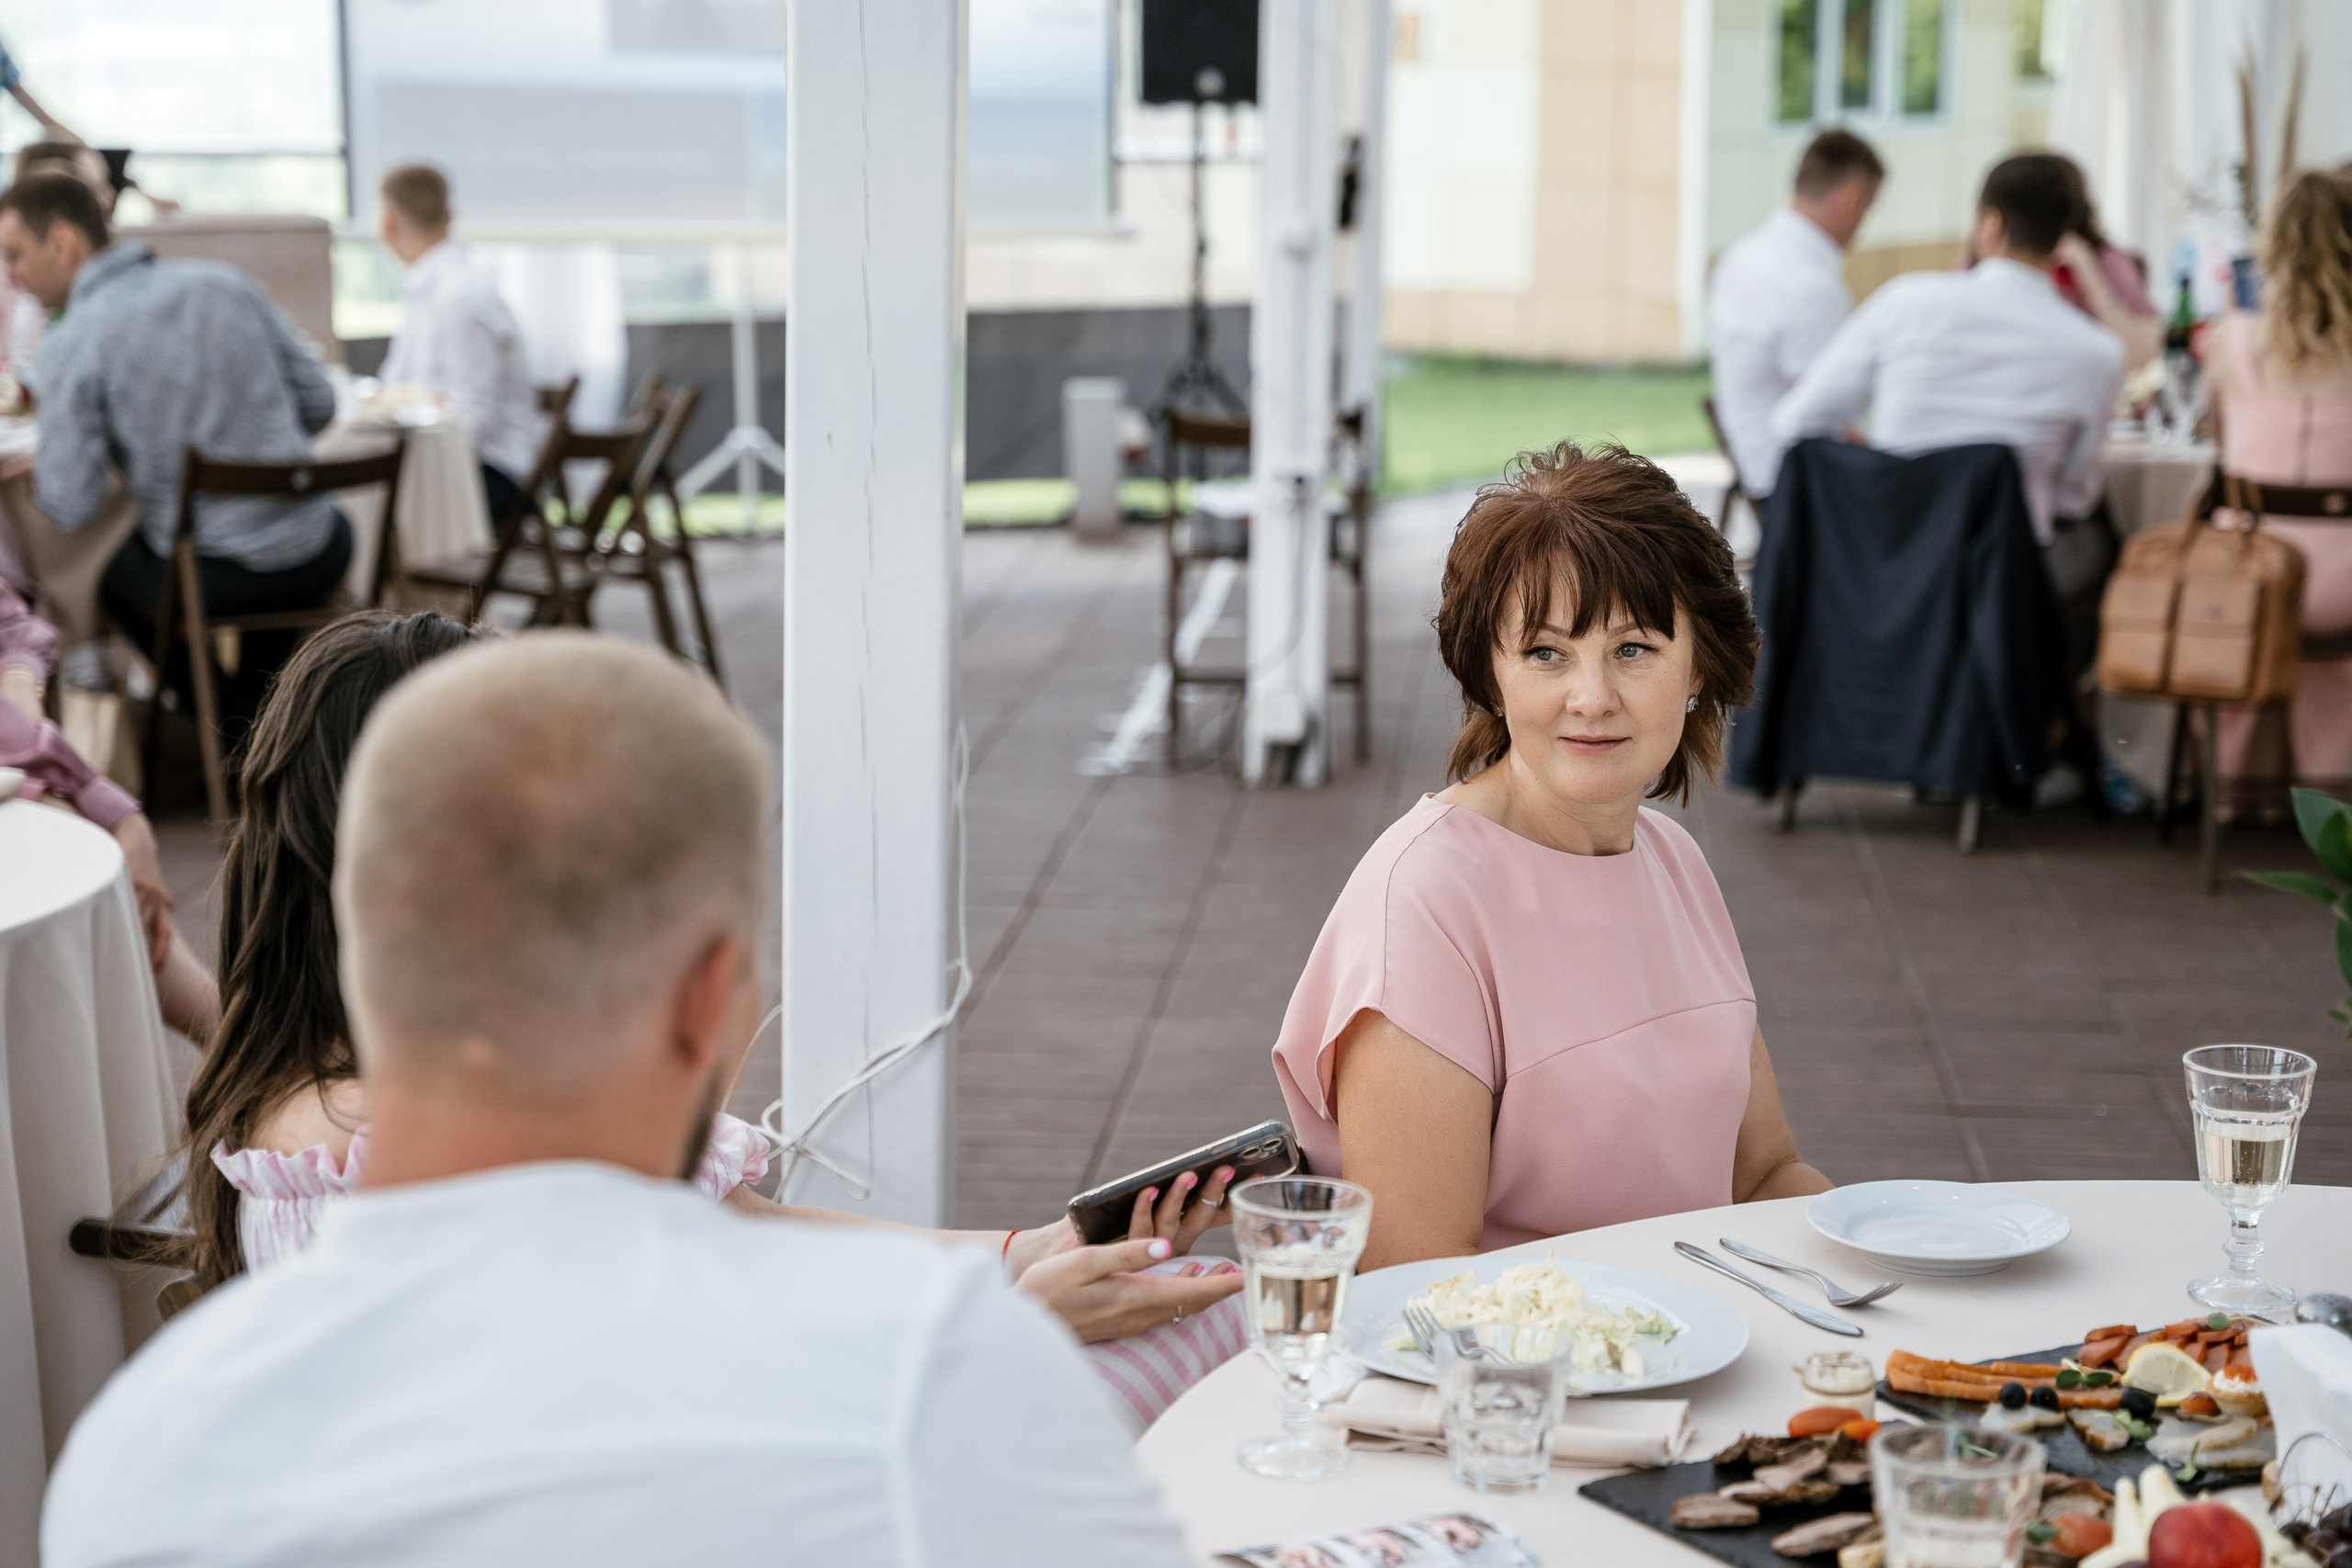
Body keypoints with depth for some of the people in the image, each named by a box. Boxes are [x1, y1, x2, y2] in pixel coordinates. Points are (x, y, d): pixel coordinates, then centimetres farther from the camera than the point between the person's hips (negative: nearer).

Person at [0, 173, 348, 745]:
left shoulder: (69, 348, -11)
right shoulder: (225, 283, 1)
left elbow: (70, 508, -13)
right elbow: (318, 403, 7)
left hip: (209, 578, -3)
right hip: (314, 559, 3)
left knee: (111, 568, 31)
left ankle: (237, 726, 34)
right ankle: (261, 708, 50)